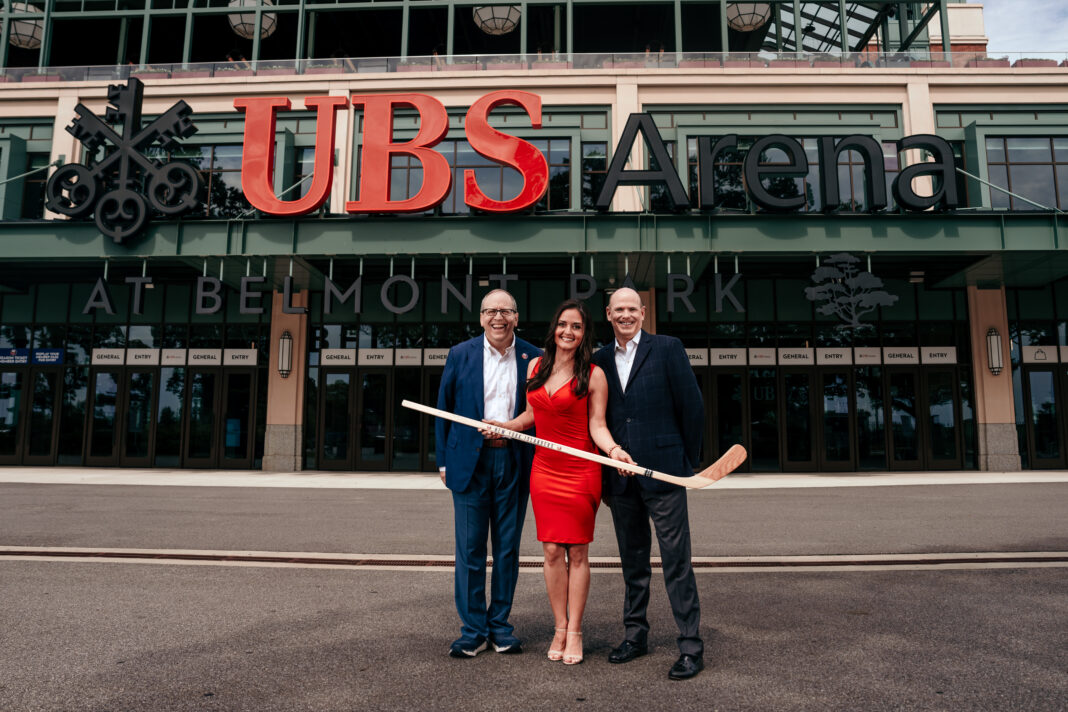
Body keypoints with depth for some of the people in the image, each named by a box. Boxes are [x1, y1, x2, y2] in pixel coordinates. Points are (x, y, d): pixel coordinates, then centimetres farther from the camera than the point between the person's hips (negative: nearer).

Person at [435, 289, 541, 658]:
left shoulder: (533, 358, 2)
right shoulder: (460, 355, 3)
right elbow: (443, 409, 6)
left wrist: (536, 462, -1)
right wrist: (444, 461, 2)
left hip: (514, 462, 1)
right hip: (470, 461, 0)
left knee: (508, 548, 9)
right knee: (470, 549, 4)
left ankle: (500, 624, 24)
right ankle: (473, 629, 16)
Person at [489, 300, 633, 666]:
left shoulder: (593, 375, -5)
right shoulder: (536, 367, 8)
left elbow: (597, 425, -7)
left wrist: (614, 450, -24)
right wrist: (503, 426, 7)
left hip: (580, 472, -3)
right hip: (544, 471, 4)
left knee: (577, 552, 3)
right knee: (552, 551, 5)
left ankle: (575, 631, 16)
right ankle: (560, 628, 19)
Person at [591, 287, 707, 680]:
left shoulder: (668, 349, -1)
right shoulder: (600, 360, 11)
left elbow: (692, 406, -1)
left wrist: (687, 461, 2)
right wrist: (605, 476, 11)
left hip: (662, 471, -4)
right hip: (619, 478, 4)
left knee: (677, 562, 0)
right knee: (632, 561, 15)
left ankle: (691, 646, 10)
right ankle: (635, 634, 28)